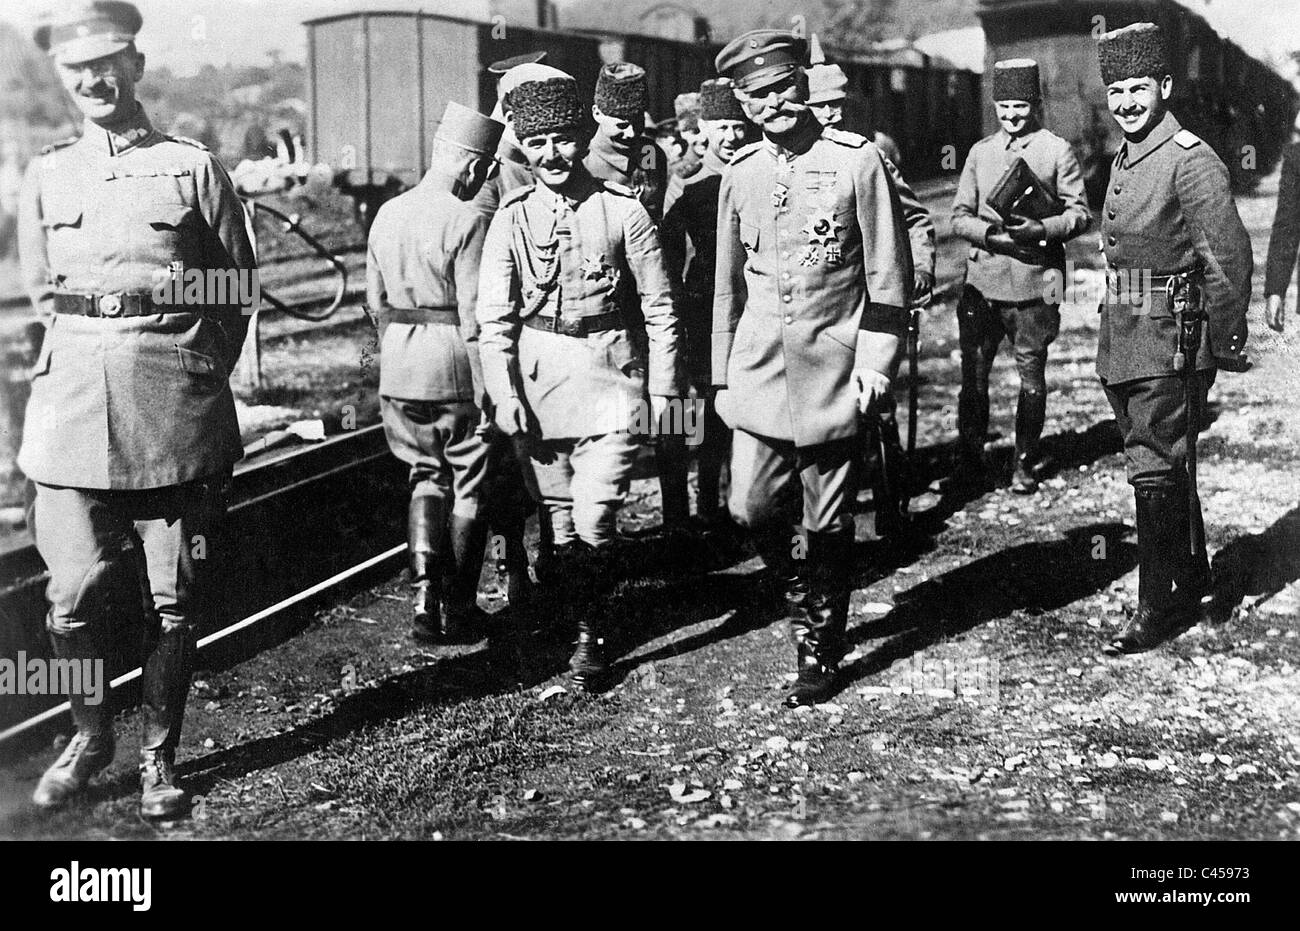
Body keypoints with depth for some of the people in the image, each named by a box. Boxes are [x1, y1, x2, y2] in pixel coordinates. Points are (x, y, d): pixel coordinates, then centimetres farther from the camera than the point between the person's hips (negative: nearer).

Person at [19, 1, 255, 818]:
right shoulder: (46, 176, 12)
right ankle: (91, 735, 24)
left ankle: (159, 757, 17)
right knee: (74, 596, 0)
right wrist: (87, 361, 12)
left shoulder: (195, 168, 3)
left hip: (176, 413, -2)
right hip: (72, 407, 2)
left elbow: (238, 292, 7)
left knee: (176, 602, 2)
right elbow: (41, 290, 20)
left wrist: (196, 380, 6)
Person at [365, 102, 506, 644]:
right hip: (456, 366, -6)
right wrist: (487, 391, -14)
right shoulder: (467, 221, -14)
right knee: (470, 483, 9)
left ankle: (424, 590, 4)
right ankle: (458, 609, 16)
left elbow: (375, 301, 13)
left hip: (400, 371, 6)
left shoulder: (387, 214, 7)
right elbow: (475, 315, -17)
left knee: (427, 476, 18)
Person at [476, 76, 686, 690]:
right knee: (559, 515, 10)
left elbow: (659, 308, 1)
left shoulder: (623, 209, -4)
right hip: (538, 373, 3)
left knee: (593, 518, -10)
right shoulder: (512, 217, 1)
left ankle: (587, 629, 12)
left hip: (611, 371, -2)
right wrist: (504, 393, -5)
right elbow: (494, 317, 3)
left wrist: (664, 387, -1)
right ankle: (585, 627, 27)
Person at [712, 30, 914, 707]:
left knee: (827, 521, 4)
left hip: (831, 371, -3)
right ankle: (807, 600, 29)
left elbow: (889, 274, -3)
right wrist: (722, 369, 13)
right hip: (759, 370, 4)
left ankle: (821, 652, 20)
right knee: (751, 506, -1)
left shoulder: (858, 160, -5)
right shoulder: (740, 172, 8)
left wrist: (875, 359, -8)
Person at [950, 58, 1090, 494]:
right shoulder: (980, 152, 12)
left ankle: (1025, 464, 16)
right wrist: (991, 233, -10)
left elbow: (1080, 213, 1)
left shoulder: (1057, 150, 3)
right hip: (982, 282, 2)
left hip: (1035, 284, -2)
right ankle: (970, 461, 16)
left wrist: (1041, 229, -17)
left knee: (1032, 379, 4)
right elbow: (959, 216, 9)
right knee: (973, 376, 3)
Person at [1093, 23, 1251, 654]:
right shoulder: (1124, 159, 13)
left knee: (1156, 471, -6)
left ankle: (1157, 609, 3)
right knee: (1163, 465, 18)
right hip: (1121, 339, 9)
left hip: (1168, 340, -9)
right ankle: (1192, 582, 33)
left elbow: (1230, 258, -15)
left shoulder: (1190, 161, -14)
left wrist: (1225, 346, -12)